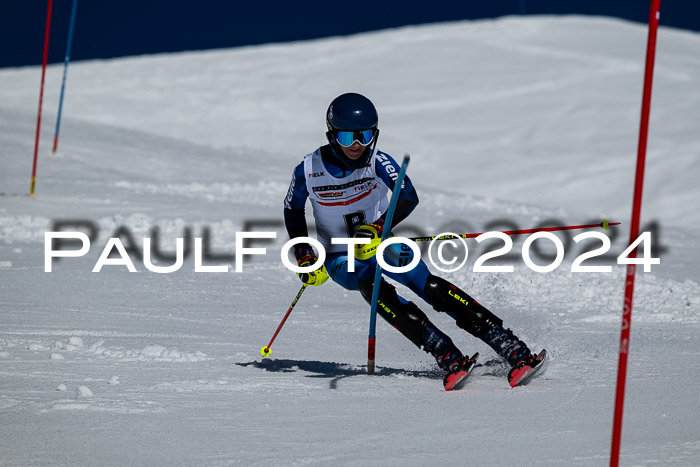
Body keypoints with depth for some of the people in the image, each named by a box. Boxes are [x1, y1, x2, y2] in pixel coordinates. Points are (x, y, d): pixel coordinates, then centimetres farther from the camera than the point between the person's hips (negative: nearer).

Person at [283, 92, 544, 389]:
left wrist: (378, 228, -43)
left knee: (427, 284, -25)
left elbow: (408, 198, -28)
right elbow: (292, 210, 6)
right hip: (339, 258, 0)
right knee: (372, 286, -34)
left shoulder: (377, 161, -14)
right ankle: (446, 355, -40)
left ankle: (511, 347, -31)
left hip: (381, 244, 0)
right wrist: (304, 256, -4)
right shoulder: (309, 170, -12)